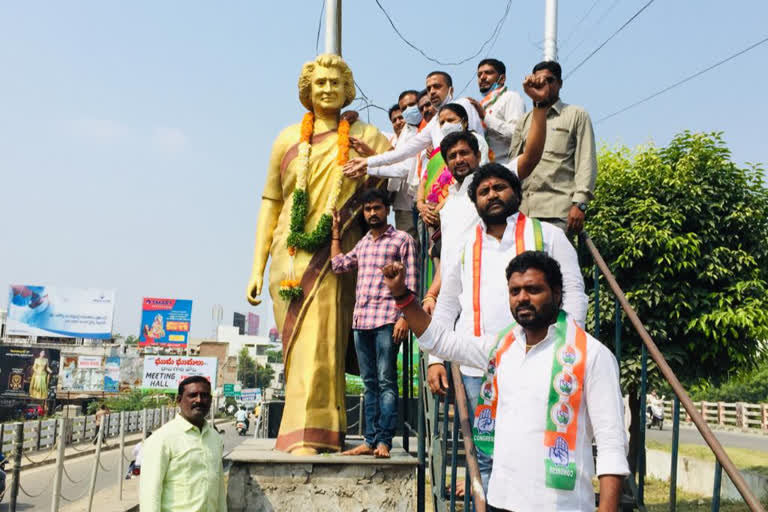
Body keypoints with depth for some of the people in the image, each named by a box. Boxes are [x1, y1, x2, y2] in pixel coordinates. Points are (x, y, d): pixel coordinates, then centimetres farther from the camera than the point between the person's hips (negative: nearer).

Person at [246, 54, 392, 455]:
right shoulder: (289, 139, 15)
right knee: (299, 349, 0)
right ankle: (322, 433, 11)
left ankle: (308, 438, -7)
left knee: (319, 347, -10)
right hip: (290, 257, 2)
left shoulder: (365, 137, 11)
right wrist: (257, 269, 9)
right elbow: (270, 203, 14)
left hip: (335, 259, -2)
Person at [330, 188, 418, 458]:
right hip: (360, 320, 6)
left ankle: (384, 441, -7)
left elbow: (411, 281, -3)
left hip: (387, 320, -6)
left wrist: (404, 317, -13)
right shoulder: (362, 244, 23)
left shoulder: (402, 239, 3)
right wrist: (336, 231, 26)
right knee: (370, 383, 7)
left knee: (386, 382, -8)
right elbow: (337, 264, 23)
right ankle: (370, 440, 10)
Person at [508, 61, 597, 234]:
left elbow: (586, 163, 2)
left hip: (559, 209, -4)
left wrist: (580, 204, -10)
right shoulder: (524, 121, 23)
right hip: (524, 208, 4)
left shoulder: (577, 115, 12)